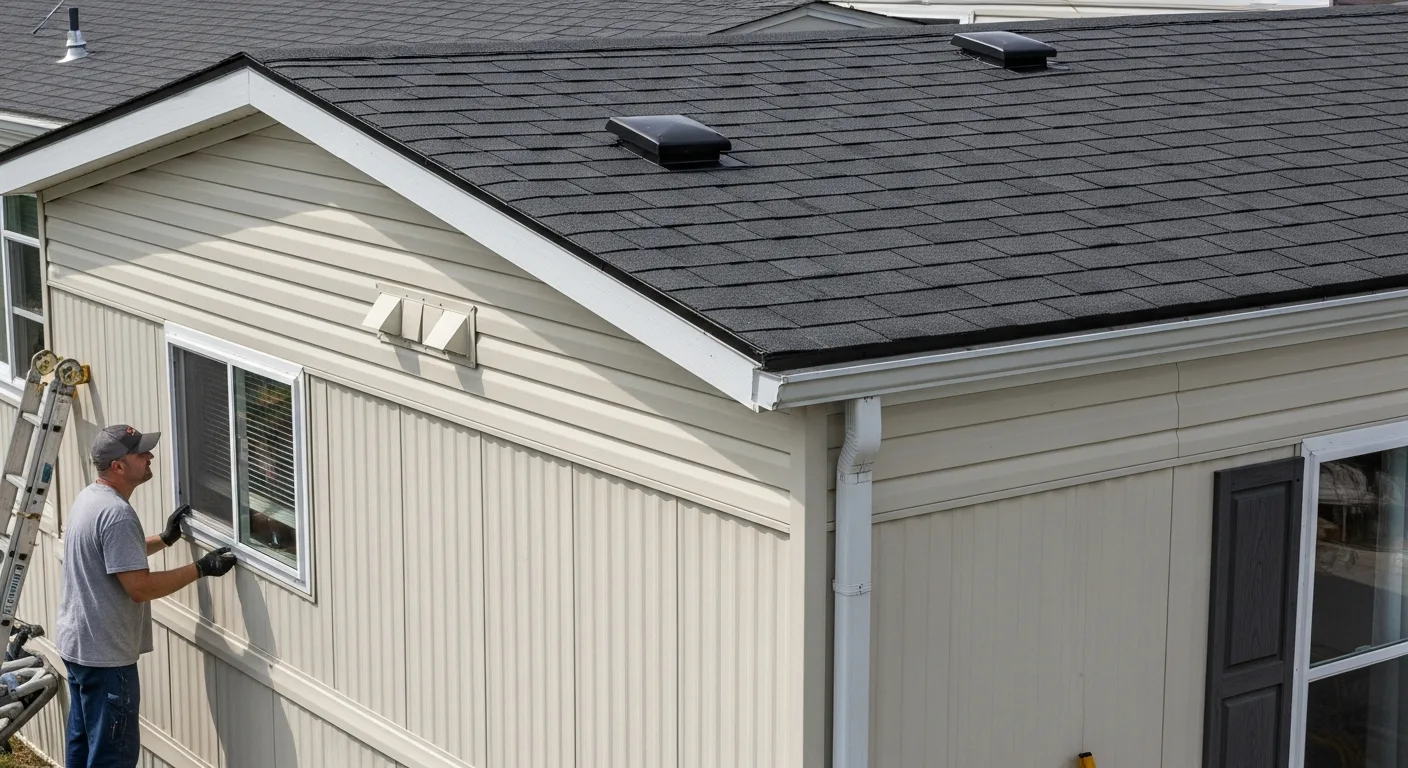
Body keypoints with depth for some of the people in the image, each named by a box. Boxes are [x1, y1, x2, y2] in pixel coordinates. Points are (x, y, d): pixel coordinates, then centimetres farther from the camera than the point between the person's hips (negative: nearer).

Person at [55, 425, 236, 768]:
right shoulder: (116, 513, -24)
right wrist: (201, 569, -20)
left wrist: (165, 539, 19)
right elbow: (139, 587, -25)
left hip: (77, 642, 11)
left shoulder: (89, 498, 8)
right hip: (105, 653, -11)